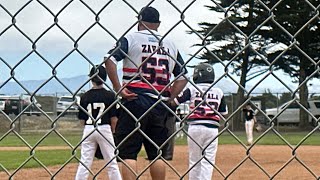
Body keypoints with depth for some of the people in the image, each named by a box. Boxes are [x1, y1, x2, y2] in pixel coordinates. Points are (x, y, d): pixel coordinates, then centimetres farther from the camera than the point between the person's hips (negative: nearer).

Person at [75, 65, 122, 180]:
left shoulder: (85, 96, 0)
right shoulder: (110, 95, -5)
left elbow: (82, 120, 2)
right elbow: (114, 119, -5)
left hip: (88, 130, 2)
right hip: (105, 129, -1)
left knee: (84, 162, 5)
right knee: (112, 162, 5)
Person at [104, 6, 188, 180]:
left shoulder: (131, 38, 2)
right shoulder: (170, 44, 15)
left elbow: (110, 59, -13)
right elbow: (183, 76, 16)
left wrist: (118, 88, -10)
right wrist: (169, 98, 14)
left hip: (135, 100, -4)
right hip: (160, 105, 4)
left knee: (127, 152, -2)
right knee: (156, 152, 12)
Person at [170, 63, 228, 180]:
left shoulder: (192, 90, -1)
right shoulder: (219, 92, 5)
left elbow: (173, 102, 1)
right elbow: (224, 114, 9)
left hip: (195, 127, -1)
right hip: (212, 128, 1)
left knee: (194, 160, 10)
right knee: (208, 161, 0)